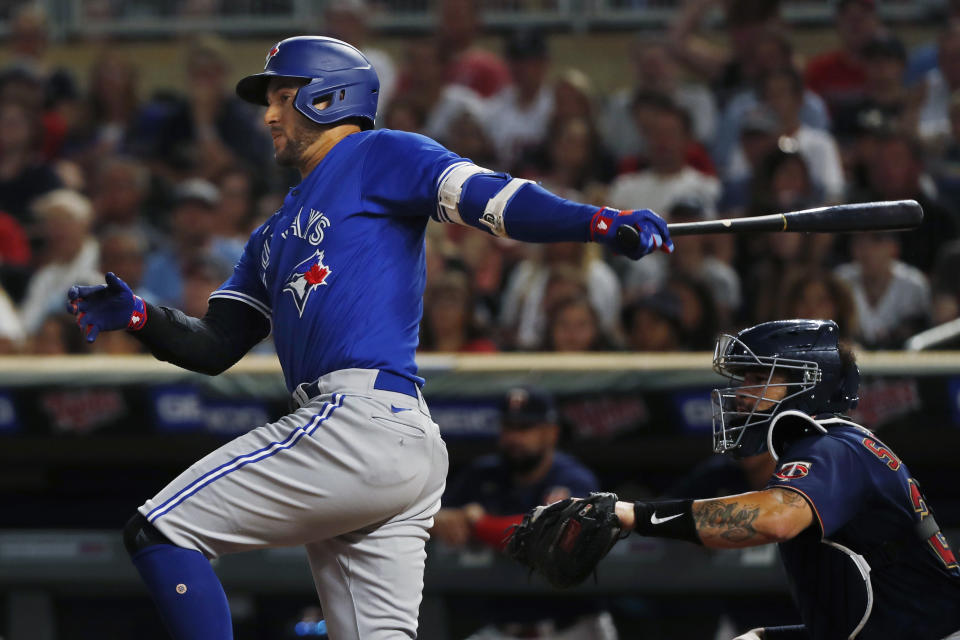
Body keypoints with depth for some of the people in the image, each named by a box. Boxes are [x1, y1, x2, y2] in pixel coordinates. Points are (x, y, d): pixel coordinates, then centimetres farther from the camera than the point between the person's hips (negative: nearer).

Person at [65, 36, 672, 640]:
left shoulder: (378, 158, 5)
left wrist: (601, 222, -26)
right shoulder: (277, 233, 30)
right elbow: (215, 348, 25)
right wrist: (137, 316, 7)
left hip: (362, 420, -9)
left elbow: (488, 197, -10)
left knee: (160, 531, -8)